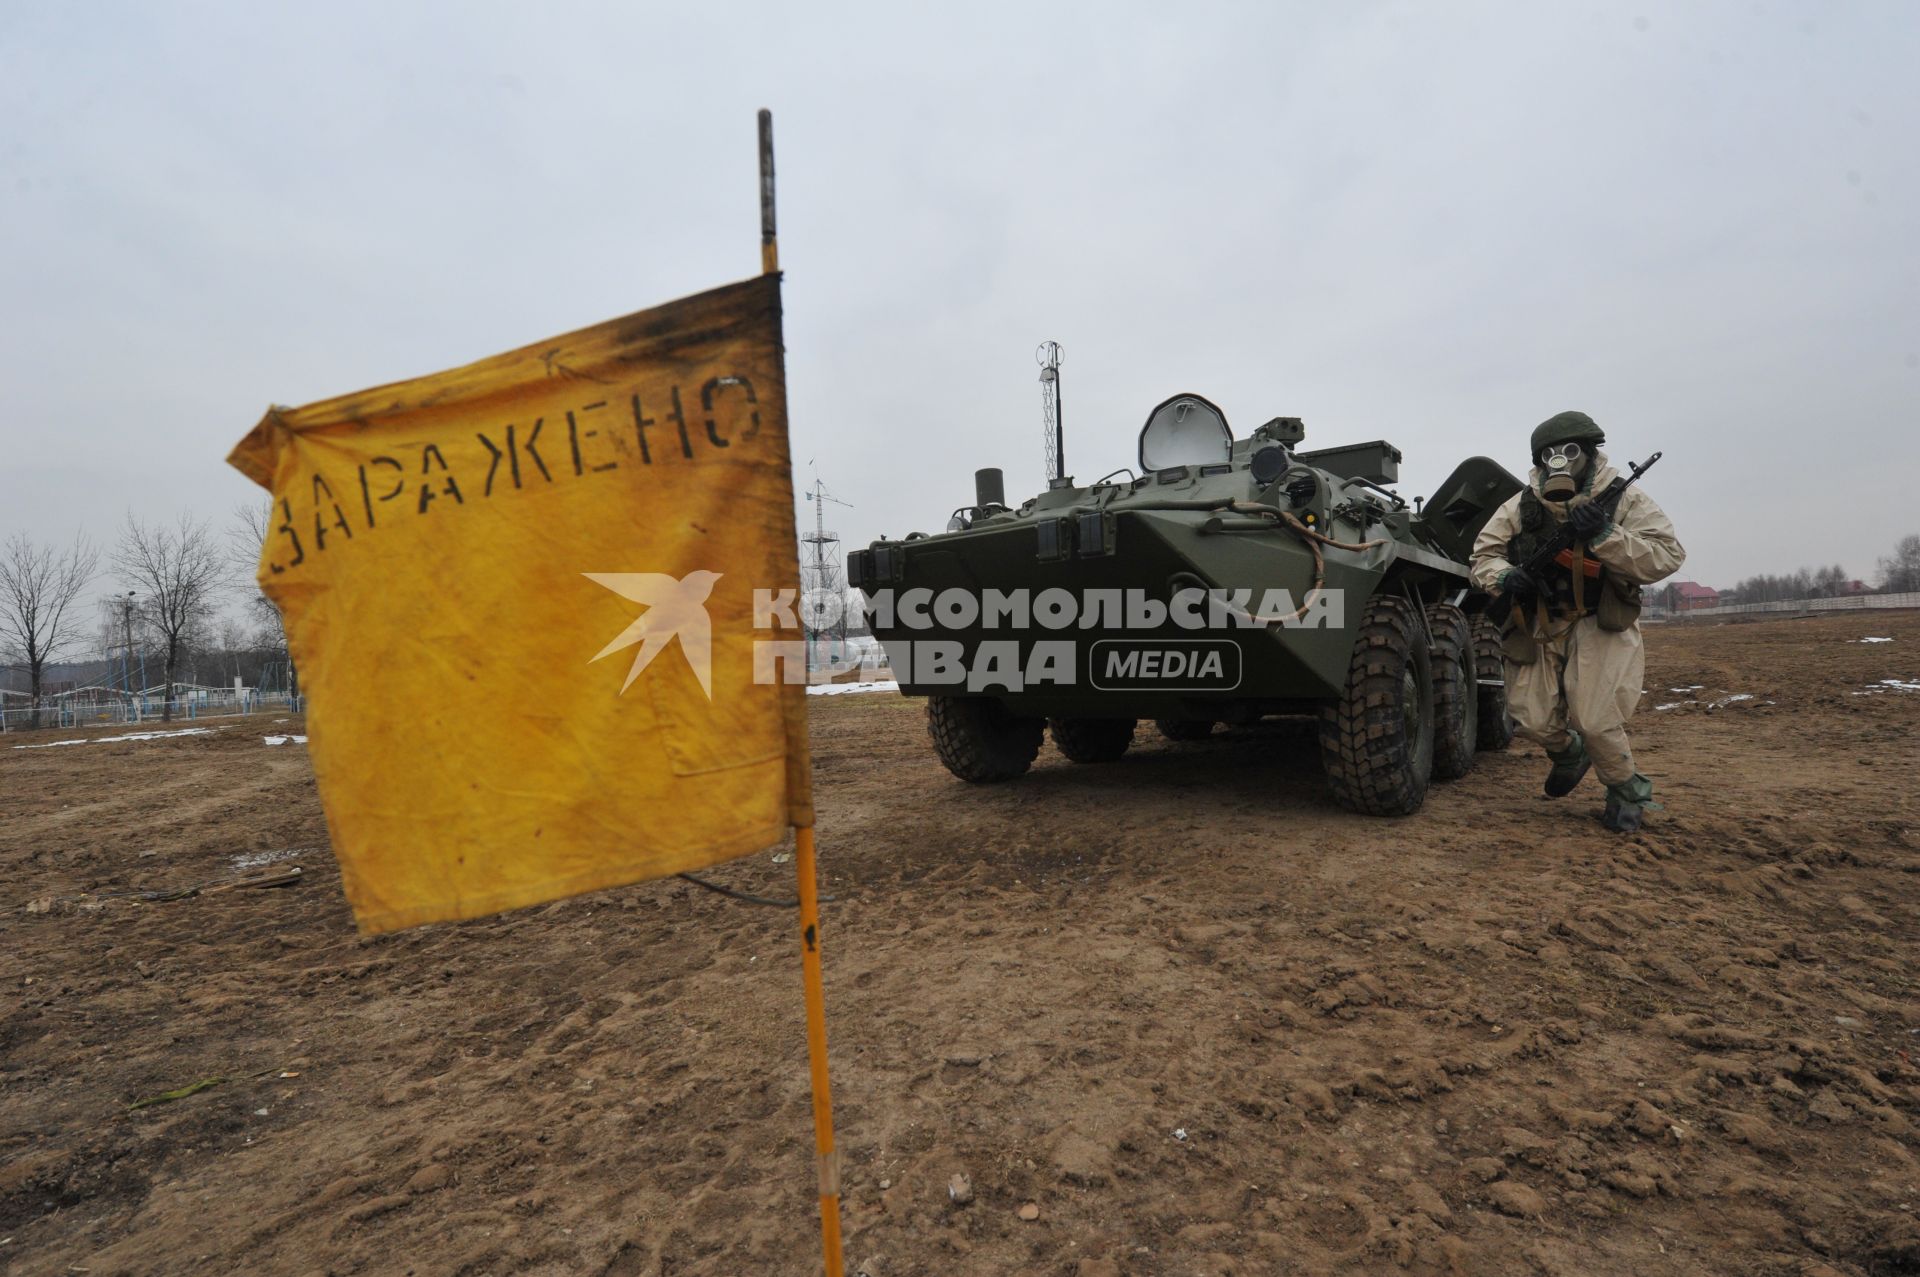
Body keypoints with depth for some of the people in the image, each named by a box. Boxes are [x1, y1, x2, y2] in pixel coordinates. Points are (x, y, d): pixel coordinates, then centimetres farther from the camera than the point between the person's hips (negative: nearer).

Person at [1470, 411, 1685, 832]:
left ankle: (1628, 791, 18)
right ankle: (1568, 752, 37)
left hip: (1599, 627, -3)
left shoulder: (1624, 499, -6)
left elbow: (1667, 557, -14)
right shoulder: (1521, 507, 0)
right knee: (1532, 720, 0)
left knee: (1595, 721, -12)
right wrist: (1504, 577, -18)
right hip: (1539, 628, 3)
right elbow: (1483, 555, 5)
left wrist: (1604, 536, -28)